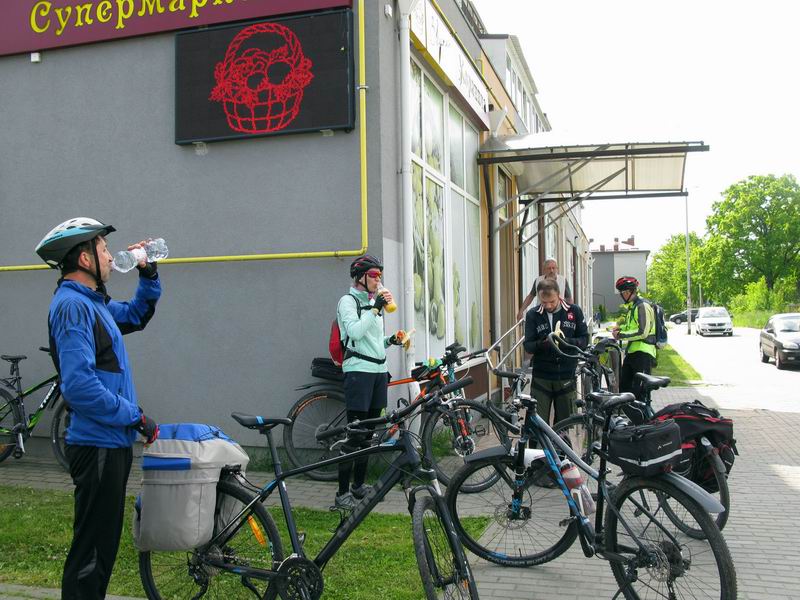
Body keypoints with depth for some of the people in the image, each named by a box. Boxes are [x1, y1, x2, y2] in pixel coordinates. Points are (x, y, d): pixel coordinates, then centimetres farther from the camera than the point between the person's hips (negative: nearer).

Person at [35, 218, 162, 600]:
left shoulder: (93, 302, 13)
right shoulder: (72, 305, -17)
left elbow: (136, 315, 32)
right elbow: (79, 385, -26)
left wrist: (148, 275, 16)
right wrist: (136, 417, -18)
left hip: (111, 442, 10)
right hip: (98, 445, -10)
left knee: (101, 545, 19)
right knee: (92, 552, -1)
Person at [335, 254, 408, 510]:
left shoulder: (374, 302, 20)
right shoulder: (348, 301, -4)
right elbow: (355, 332, -20)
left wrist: (392, 340, 9)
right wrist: (376, 308, -19)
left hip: (379, 370, 8)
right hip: (358, 371, -8)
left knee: (369, 431, 11)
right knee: (354, 432, -10)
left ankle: (359, 485, 21)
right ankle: (343, 493, -7)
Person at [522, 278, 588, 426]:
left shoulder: (574, 311, 1)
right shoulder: (532, 315, -1)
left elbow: (584, 339, 2)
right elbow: (527, 346, -2)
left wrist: (566, 341, -18)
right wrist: (542, 344, -24)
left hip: (566, 378, 1)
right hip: (541, 378, -1)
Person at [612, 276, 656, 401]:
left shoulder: (643, 306, -13)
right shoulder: (631, 307, 18)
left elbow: (642, 332, -21)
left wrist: (621, 335, -15)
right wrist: (620, 328, 12)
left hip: (643, 354, -10)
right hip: (631, 352, 10)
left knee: (639, 391, -10)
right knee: (624, 386, 13)